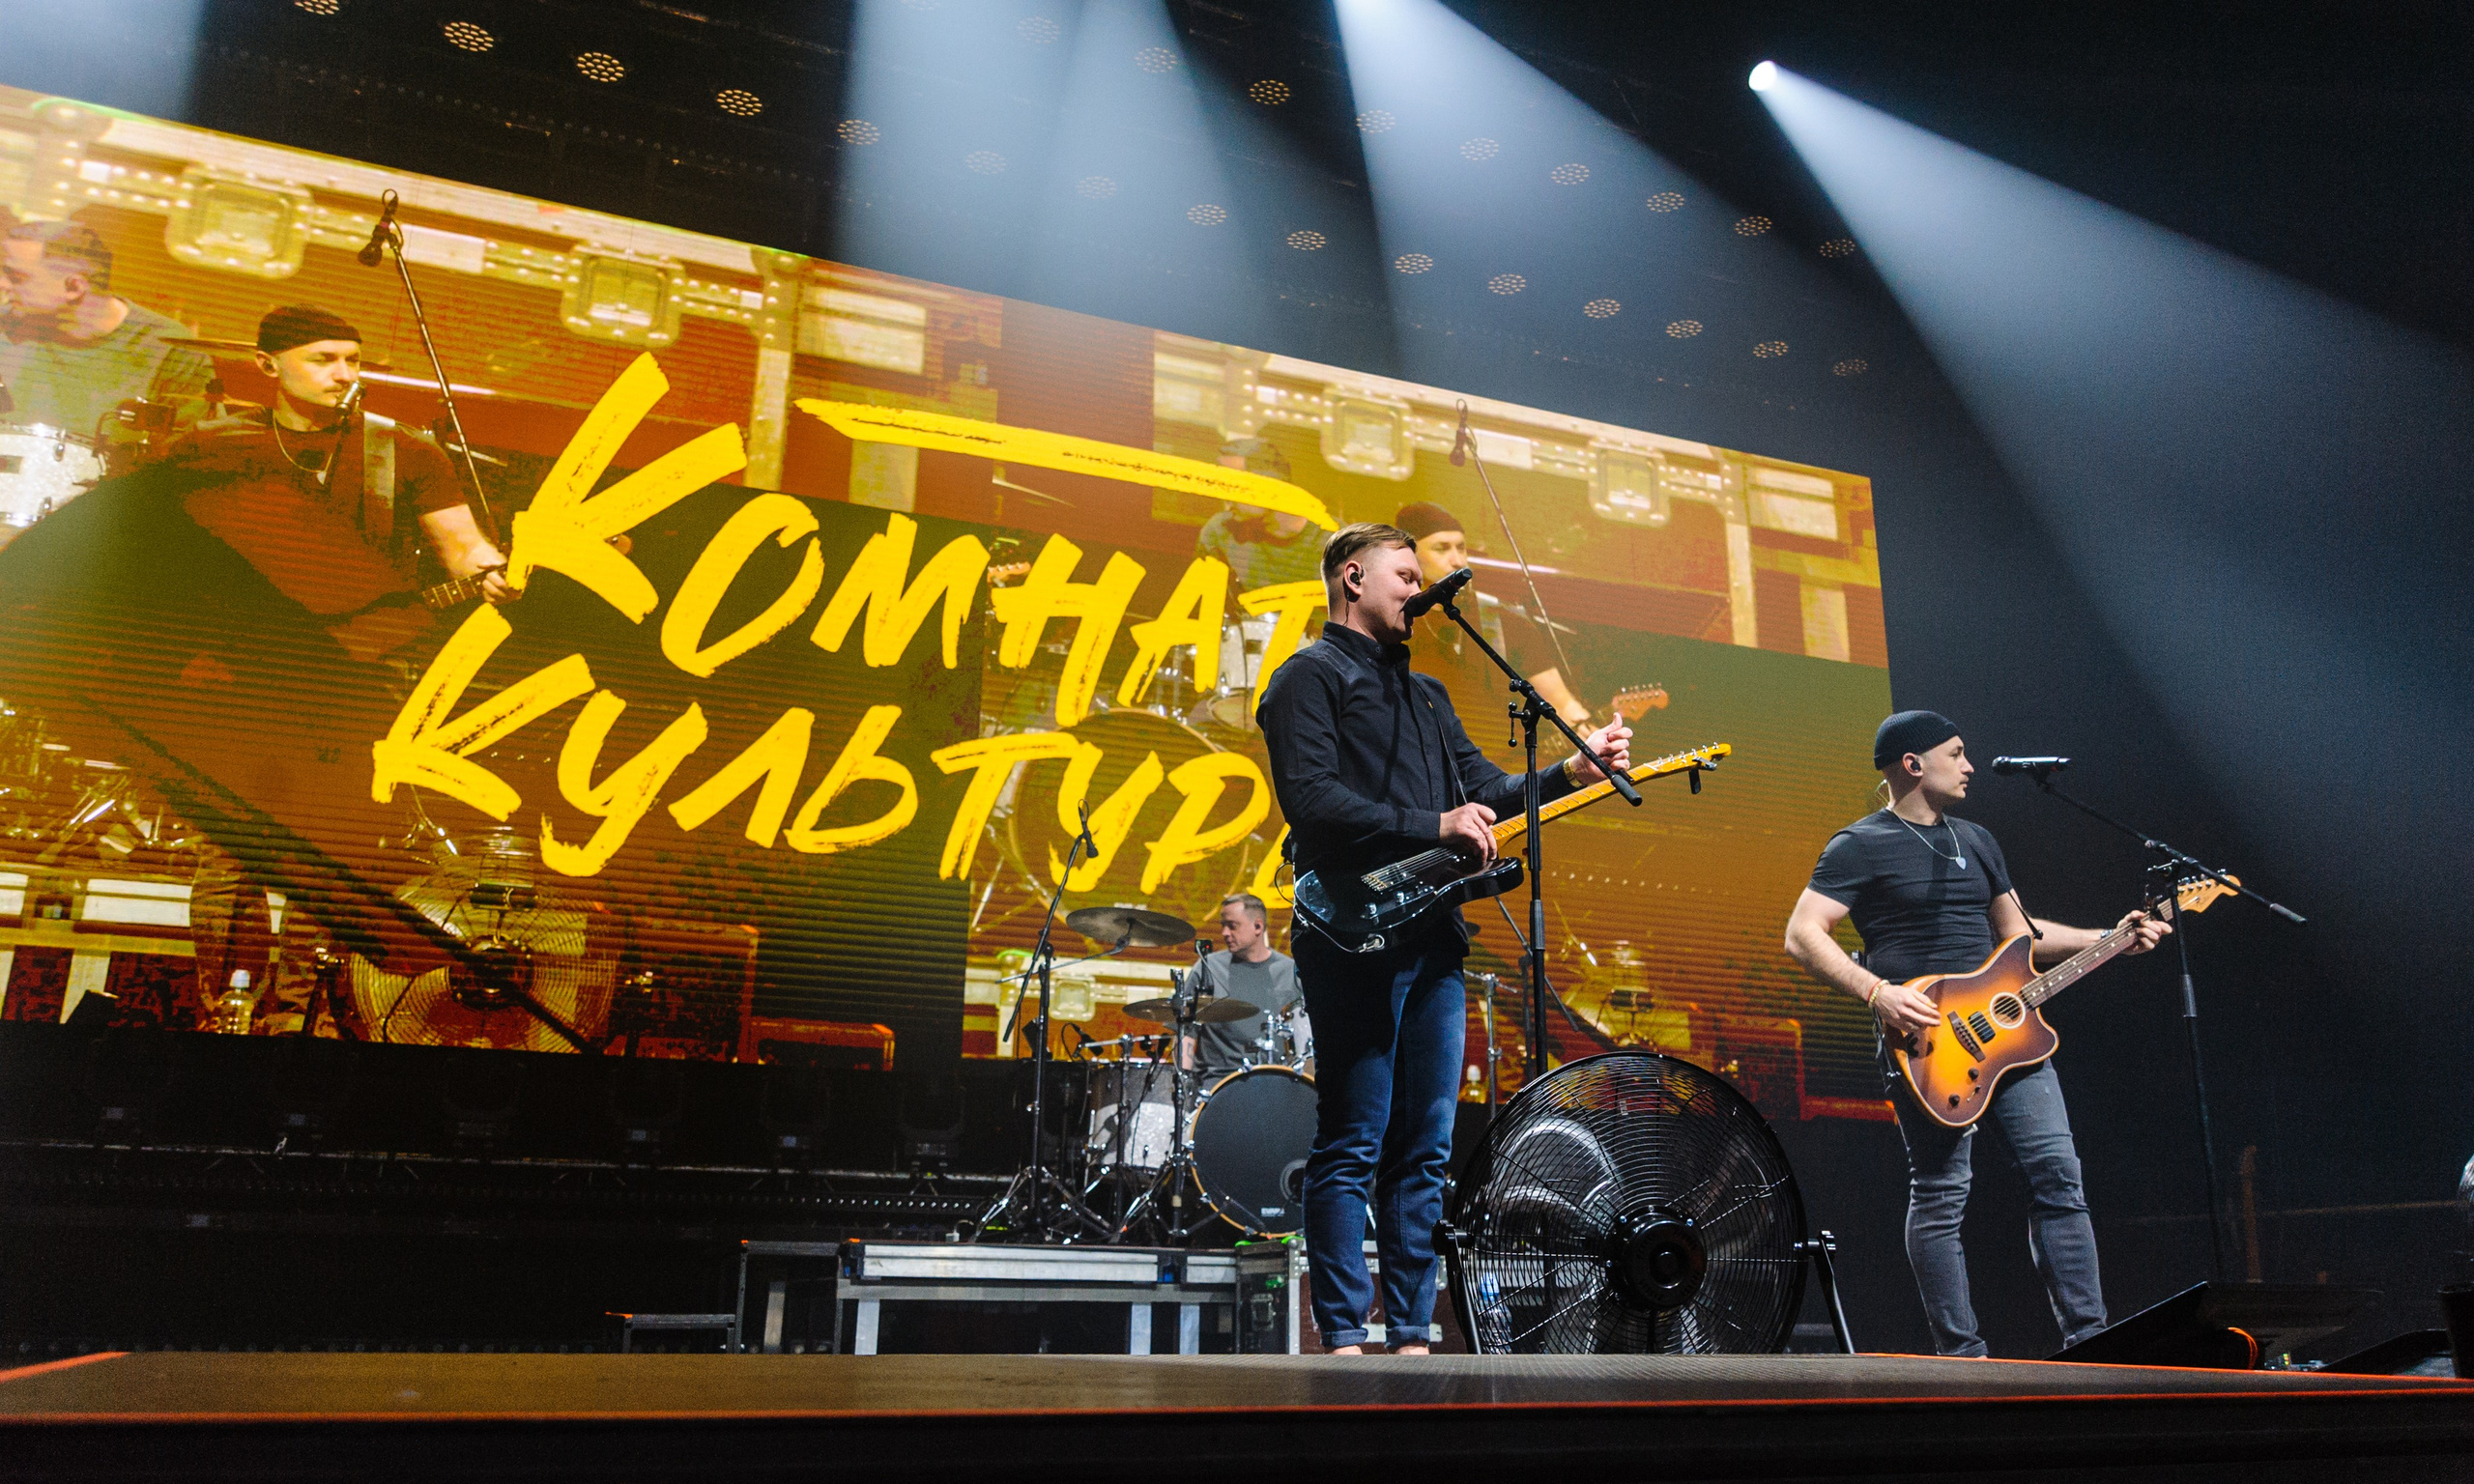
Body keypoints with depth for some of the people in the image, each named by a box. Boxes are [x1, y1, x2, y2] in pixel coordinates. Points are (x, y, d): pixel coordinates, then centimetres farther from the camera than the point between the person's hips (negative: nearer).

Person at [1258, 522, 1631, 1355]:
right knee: (1351, 1147, -5)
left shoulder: (1425, 691, 26)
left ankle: (1411, 1334, 14)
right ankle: (1344, 1336, 2)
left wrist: (1571, 773, 5)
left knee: (1425, 1149, 8)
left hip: (1434, 939, 8)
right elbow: (1311, 800, -14)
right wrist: (1434, 827, -16)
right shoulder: (1311, 676, 0)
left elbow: (1486, 787, 21)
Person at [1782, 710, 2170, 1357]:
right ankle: (1962, 1353, 7)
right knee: (1940, 1196, -3)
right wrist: (1878, 992, -22)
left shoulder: (1977, 840, 20)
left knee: (2058, 1175, 3)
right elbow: (1802, 935, -11)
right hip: (1925, 1042, -7)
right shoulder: (1862, 845, -4)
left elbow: (2018, 931, 26)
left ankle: (2087, 1337, 12)